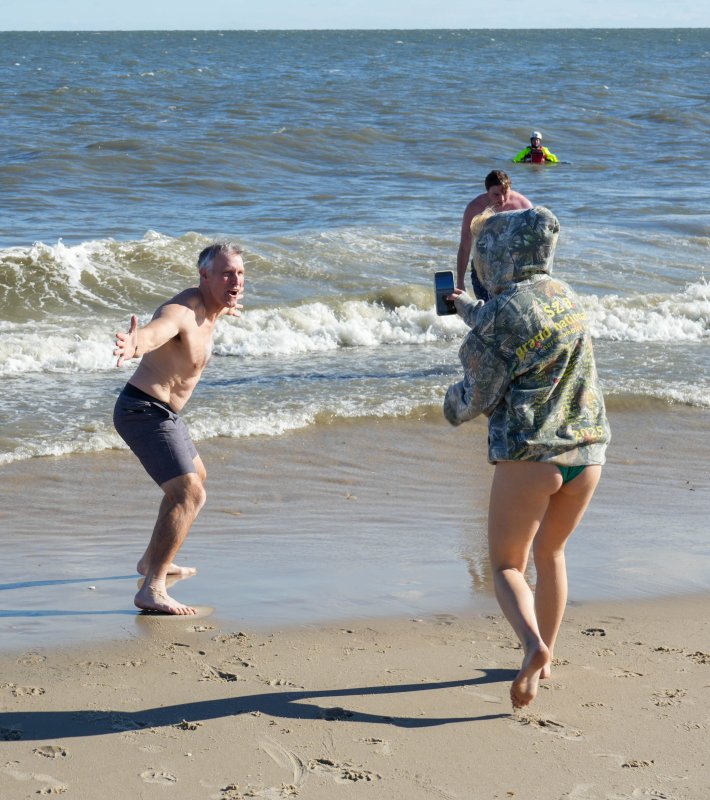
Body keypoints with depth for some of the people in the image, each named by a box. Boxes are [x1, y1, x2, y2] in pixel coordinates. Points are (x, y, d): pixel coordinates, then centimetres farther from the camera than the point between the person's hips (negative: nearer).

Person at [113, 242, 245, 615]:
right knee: (189, 495, -22)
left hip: (162, 413, 11)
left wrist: (226, 307, 57)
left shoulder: (207, 305, 5)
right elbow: (153, 332, -50)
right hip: (144, 412, -11)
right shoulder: (182, 312, -26)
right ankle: (151, 590, -26)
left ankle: (153, 561, 46)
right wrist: (132, 345, -73)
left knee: (195, 475, 31)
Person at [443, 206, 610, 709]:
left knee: (506, 564, 5)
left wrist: (453, 405, 17)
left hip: (529, 455, -6)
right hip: (588, 450, 6)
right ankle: (545, 658, 29)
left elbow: (477, 398, -6)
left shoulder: (501, 313, -12)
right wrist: (466, 307, 46)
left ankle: (534, 645, -19)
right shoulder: (565, 296, 9)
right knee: (550, 554, 23)